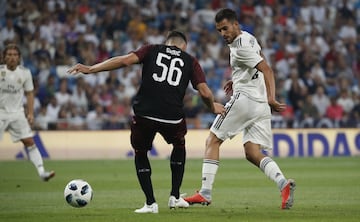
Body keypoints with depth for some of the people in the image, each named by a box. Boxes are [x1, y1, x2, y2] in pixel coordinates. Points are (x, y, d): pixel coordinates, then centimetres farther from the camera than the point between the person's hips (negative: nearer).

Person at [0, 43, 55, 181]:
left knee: (29, 141, -8)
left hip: (17, 113, 2)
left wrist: (30, 114, 1)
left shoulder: (25, 73, 0)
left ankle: (41, 172, -13)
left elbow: (29, 93, 8)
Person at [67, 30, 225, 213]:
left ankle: (150, 203, 15)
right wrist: (213, 107, 31)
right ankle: (175, 197, 29)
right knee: (179, 146, 33)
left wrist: (90, 69, 2)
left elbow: (124, 60, 0)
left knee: (140, 153, 25)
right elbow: (205, 93, 9)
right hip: (173, 116, 1)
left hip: (144, 114, -1)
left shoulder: (152, 50, 16)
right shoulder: (190, 61, 17)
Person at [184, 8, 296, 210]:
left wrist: (271, 98, -30)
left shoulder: (241, 47, -13)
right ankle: (283, 183, -17)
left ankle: (205, 193, -3)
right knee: (252, 153, 5)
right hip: (261, 104, 9)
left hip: (244, 99, -9)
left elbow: (267, 69, -21)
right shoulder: (249, 38, 16)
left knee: (213, 141, 0)